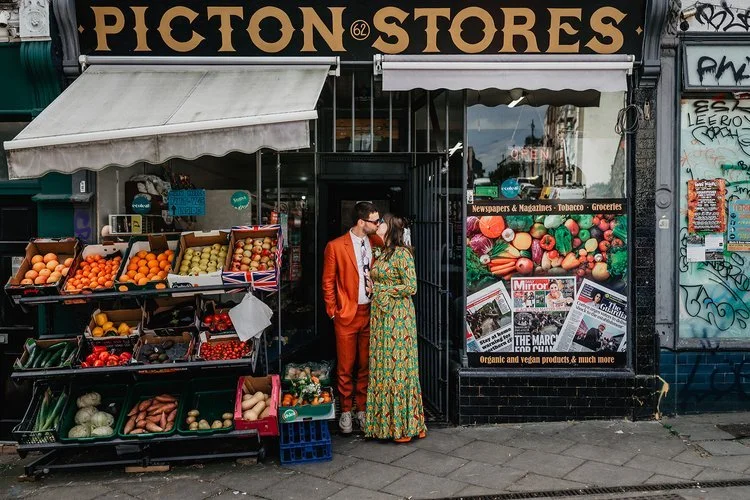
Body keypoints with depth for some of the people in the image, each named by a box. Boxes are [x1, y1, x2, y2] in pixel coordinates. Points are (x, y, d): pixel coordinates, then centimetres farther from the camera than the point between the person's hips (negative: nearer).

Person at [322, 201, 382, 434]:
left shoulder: (377, 243, 4)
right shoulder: (335, 246, -7)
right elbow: (328, 282, -1)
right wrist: (333, 310, -2)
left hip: (370, 313, 3)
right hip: (347, 314, -3)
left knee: (366, 365, 11)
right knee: (345, 366, 5)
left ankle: (362, 408, 24)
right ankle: (346, 411, 20)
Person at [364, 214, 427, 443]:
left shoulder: (401, 253, -11)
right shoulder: (382, 253, 15)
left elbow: (411, 286, -14)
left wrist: (385, 291, -12)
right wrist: (373, 288, 4)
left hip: (398, 314, -8)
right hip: (380, 314, 8)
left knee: (398, 365, -4)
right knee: (382, 365, 9)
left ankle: (405, 424, 6)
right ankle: (386, 421, 18)